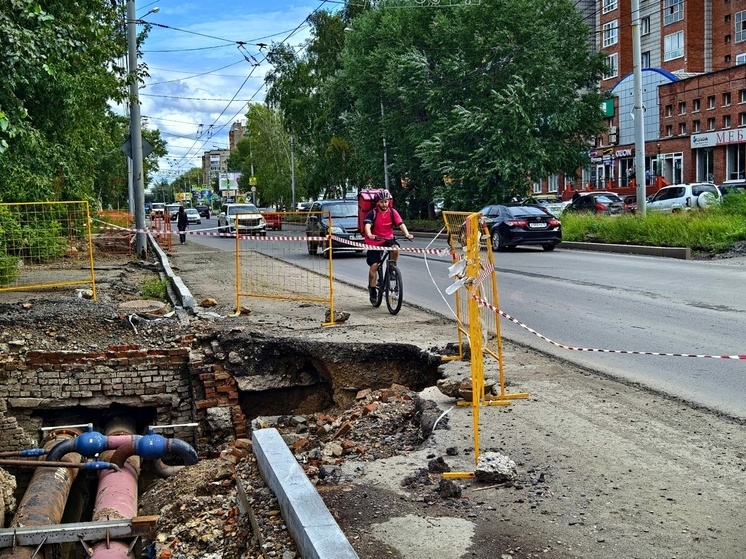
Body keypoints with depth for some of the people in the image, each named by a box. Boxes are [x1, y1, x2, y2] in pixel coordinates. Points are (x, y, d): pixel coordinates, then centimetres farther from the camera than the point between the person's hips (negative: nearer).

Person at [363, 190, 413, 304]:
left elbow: (400, 224, -17)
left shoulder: (392, 212, -6)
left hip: (388, 239, 2)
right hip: (374, 241, -2)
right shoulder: (373, 213, -13)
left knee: (396, 248, -31)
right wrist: (369, 235, -48)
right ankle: (372, 289, 6)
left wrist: (407, 234, -35)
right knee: (374, 265, -9)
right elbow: (367, 225, -27)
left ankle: (392, 267, -4)